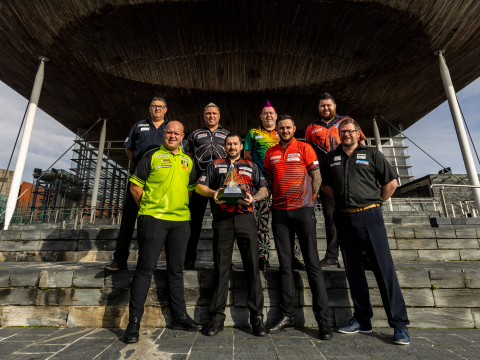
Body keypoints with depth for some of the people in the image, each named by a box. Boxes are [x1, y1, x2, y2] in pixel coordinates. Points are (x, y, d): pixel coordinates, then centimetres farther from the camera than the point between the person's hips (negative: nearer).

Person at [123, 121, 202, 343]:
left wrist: (180, 206, 11)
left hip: (180, 220, 4)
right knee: (145, 268, 0)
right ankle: (134, 321, 14)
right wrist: (147, 208, -1)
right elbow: (135, 186, 1)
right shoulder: (152, 156, 2)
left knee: (176, 269, 12)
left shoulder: (188, 161, 15)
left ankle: (179, 316, 24)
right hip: (153, 218, -4)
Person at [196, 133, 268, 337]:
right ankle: (217, 317, 17)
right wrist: (213, 193, -8)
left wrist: (254, 198, -8)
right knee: (221, 268, 4)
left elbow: (264, 189, 13)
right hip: (222, 219, 0)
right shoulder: (216, 165, 19)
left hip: (245, 218, 0)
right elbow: (200, 186, 13)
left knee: (252, 266, -1)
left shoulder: (251, 166, 19)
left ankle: (257, 317, 12)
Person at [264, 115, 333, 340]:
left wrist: (311, 200, -2)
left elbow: (316, 176, 3)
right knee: (285, 264, 8)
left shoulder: (304, 148, 3)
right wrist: (276, 197, 9)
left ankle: (322, 319, 10)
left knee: (312, 264, -1)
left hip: (303, 210, -3)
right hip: (280, 211, 3)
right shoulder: (271, 153, 13)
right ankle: (286, 316, 19)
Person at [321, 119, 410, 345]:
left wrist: (375, 203, 3)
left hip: (369, 216, -3)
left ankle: (399, 324, 11)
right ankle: (362, 320, 22)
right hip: (344, 218, 3)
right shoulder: (331, 157, 13)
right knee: (354, 271, 9)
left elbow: (391, 182, 5)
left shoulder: (372, 154, 6)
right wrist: (342, 200, 8)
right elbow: (325, 185, 20)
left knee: (384, 268, -2)